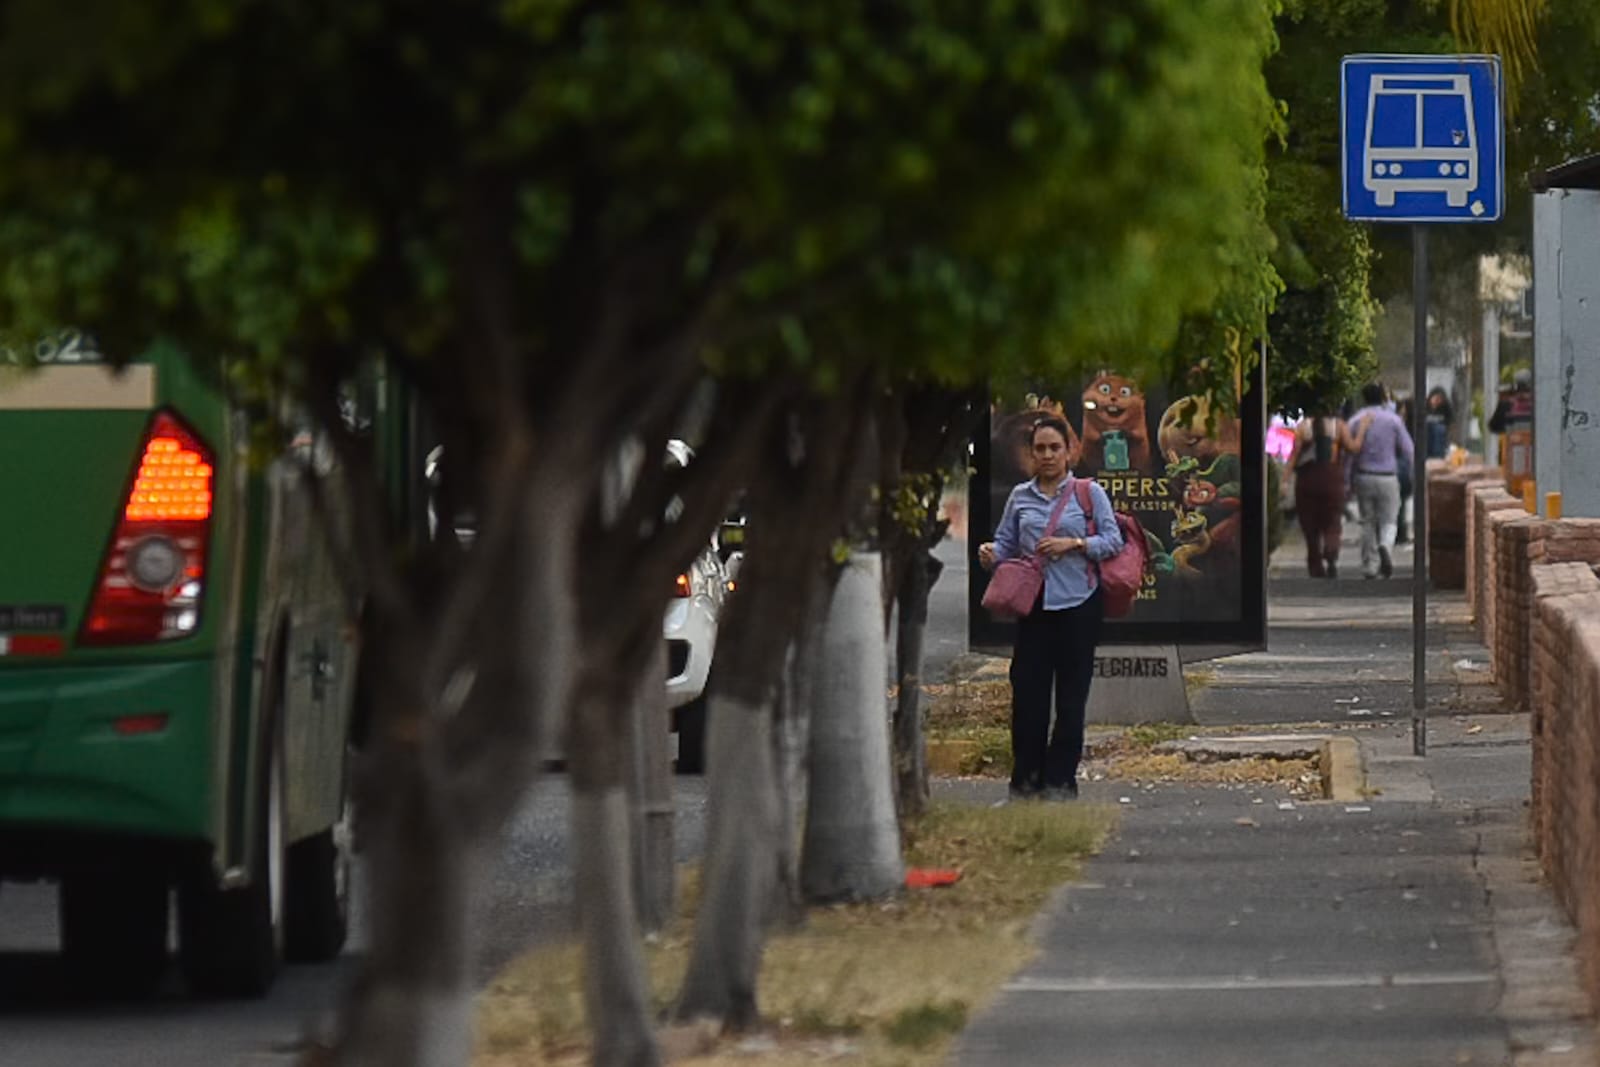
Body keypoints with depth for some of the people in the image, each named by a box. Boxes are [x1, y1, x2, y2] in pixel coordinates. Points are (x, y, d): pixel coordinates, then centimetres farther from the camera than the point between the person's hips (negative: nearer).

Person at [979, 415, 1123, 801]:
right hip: (1034, 605, 2)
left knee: (1071, 695, 1)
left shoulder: (1089, 493, 3)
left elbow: (1114, 540, -1)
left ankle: (1061, 780, 8)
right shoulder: (1020, 496, 11)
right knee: (1027, 690, -2)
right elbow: (1006, 542, 11)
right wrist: (991, 553, -10)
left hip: (1078, 604, -2)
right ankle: (1026, 779, 5)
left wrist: (1074, 544, -15)